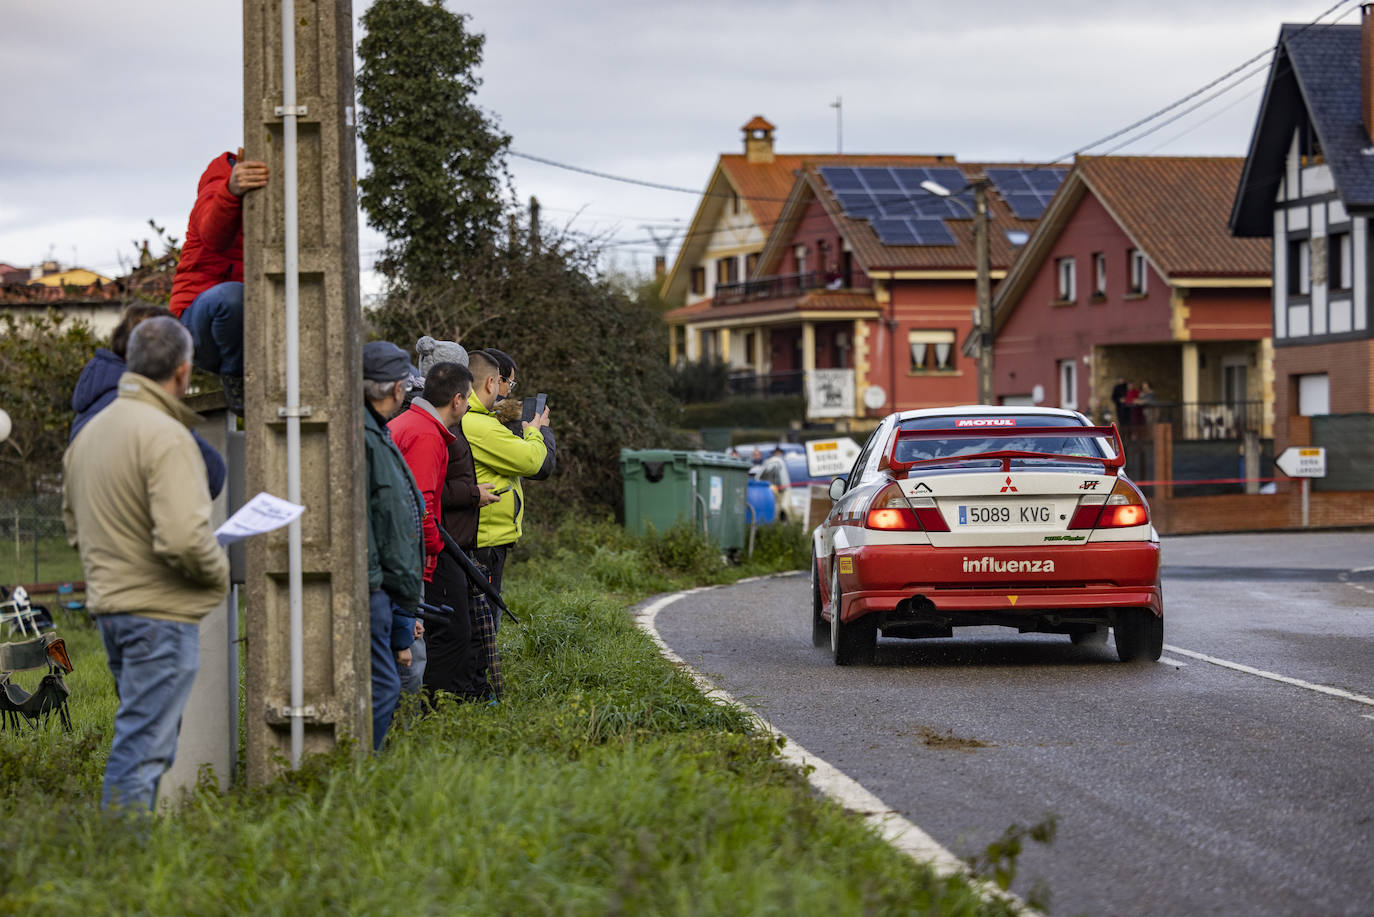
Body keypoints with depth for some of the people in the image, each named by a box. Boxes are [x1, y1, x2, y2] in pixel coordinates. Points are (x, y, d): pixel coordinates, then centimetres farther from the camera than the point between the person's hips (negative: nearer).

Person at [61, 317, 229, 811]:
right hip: (161, 611, -9)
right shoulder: (166, 436, -18)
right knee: (143, 746, -6)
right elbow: (184, 538, -26)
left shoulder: (89, 431, 11)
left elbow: (74, 526, 19)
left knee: (145, 736, 20)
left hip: (109, 605, 9)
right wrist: (220, 569, -7)